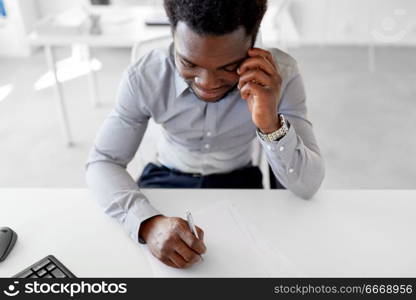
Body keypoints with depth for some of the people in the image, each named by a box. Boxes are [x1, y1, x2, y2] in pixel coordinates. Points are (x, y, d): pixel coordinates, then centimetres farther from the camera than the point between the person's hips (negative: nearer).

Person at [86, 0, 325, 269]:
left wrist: (271, 124, -40)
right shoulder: (144, 77, -22)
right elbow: (102, 163, -18)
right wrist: (148, 223, -36)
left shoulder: (281, 73, -22)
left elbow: (308, 186, -21)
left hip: (238, 182, 1)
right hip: (167, 179, 0)